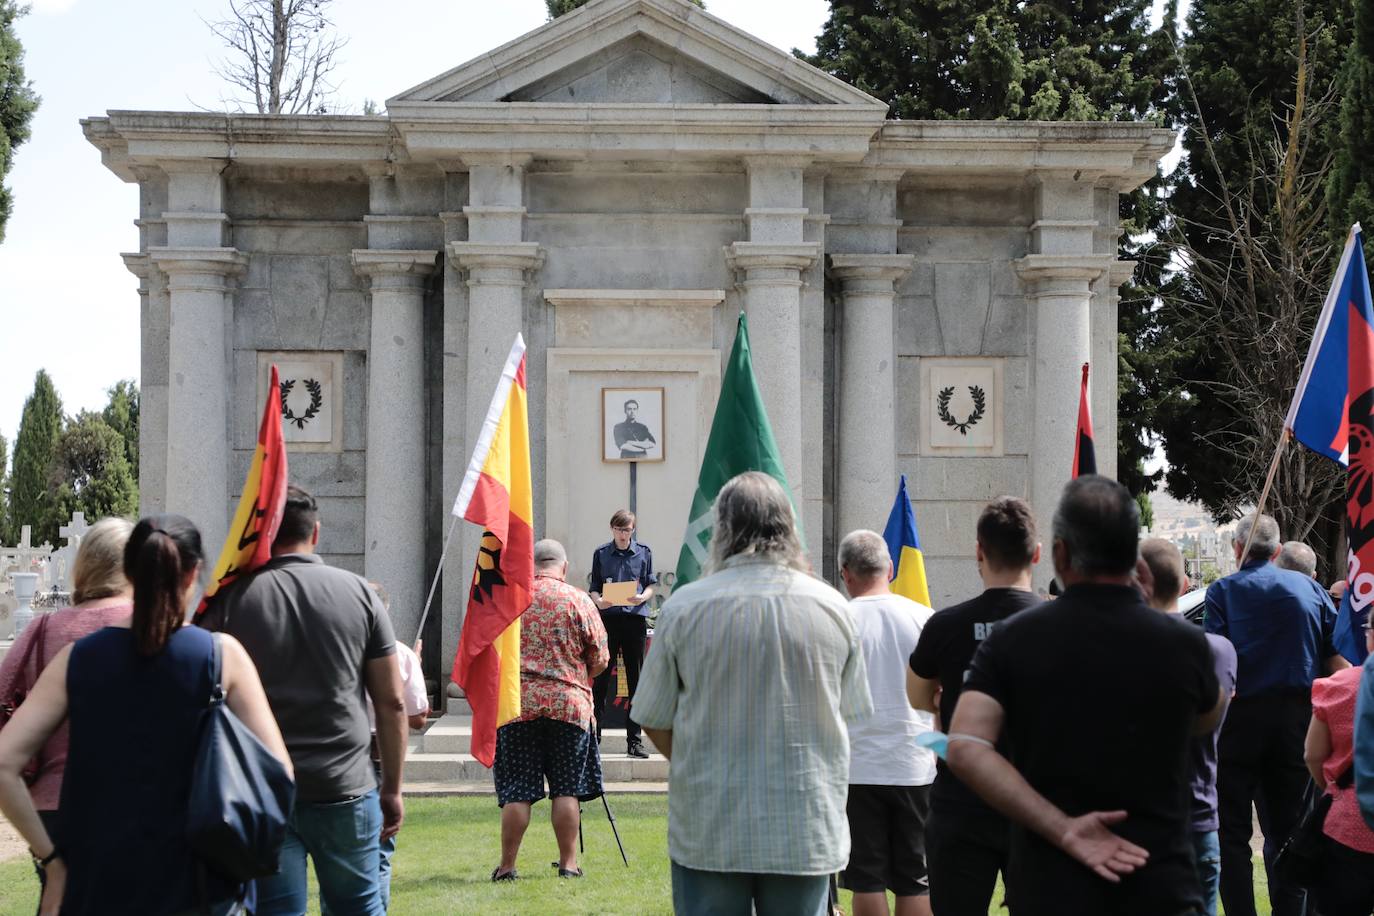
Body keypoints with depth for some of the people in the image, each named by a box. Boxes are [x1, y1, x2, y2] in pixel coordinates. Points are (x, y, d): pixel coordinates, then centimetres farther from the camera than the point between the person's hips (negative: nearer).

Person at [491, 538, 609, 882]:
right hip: (569, 705, -1)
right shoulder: (579, 601, 0)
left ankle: (507, 865, 6)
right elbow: (600, 661, 2)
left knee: (517, 791, 3)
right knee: (567, 789, 6)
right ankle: (568, 863, 8)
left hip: (518, 703, 1)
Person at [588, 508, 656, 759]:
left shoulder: (644, 552, 10)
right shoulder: (601, 553, 8)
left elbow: (651, 585, 10)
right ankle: (593, 736, 3)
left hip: (635, 618, 1)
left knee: (636, 680, 3)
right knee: (600, 679, -3)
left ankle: (634, 740, 8)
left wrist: (642, 597, -12)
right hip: (608, 617, -1)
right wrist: (598, 601, -14)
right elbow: (594, 588, 8)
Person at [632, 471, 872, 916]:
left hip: (708, 833, -1)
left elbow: (654, 722, -1)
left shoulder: (684, 607, -7)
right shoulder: (833, 607, -1)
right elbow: (850, 712, 9)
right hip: (806, 833, 1)